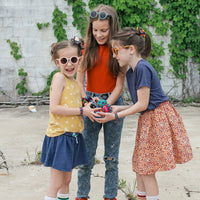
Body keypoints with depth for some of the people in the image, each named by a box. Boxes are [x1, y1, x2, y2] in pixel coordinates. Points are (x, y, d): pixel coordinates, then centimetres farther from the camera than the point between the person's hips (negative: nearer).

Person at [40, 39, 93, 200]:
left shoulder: (75, 83, 12)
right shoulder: (59, 78, -12)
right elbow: (54, 108, -21)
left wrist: (89, 107, -2)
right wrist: (81, 111, -17)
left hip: (73, 136, 8)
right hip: (59, 136, -8)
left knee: (66, 180, 18)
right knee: (56, 183, -3)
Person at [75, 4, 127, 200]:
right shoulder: (87, 48, 1)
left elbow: (119, 84, -7)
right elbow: (79, 81, -3)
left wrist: (106, 105, -20)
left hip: (113, 102, -1)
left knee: (111, 156, 6)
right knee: (86, 155, 4)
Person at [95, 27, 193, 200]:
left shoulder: (142, 68, -17)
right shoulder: (131, 72, 12)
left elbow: (142, 104, -17)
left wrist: (115, 116, -13)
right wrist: (118, 108, 6)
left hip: (158, 119, -9)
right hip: (147, 121, 9)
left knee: (146, 169, -4)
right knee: (139, 167, 13)